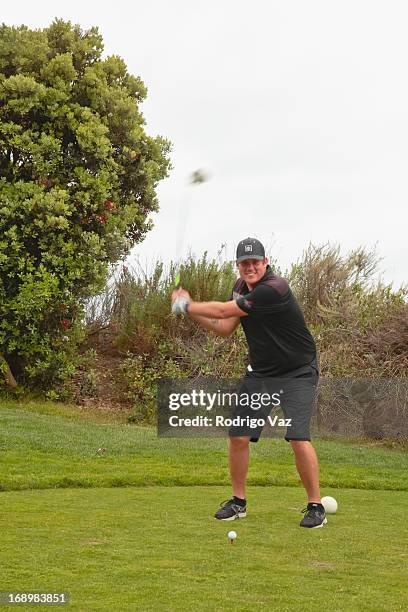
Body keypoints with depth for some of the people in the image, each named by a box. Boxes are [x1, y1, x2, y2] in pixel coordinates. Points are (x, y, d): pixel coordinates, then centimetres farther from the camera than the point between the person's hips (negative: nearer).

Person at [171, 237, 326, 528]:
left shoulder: (274, 289, -26)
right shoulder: (241, 287, 3)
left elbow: (223, 311, -21)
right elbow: (225, 328, 9)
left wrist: (186, 306, -7)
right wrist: (191, 309, -1)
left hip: (298, 373, -7)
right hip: (260, 372, 7)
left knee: (299, 439, -19)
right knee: (238, 436, 1)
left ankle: (316, 506, -4)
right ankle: (239, 501, 17)